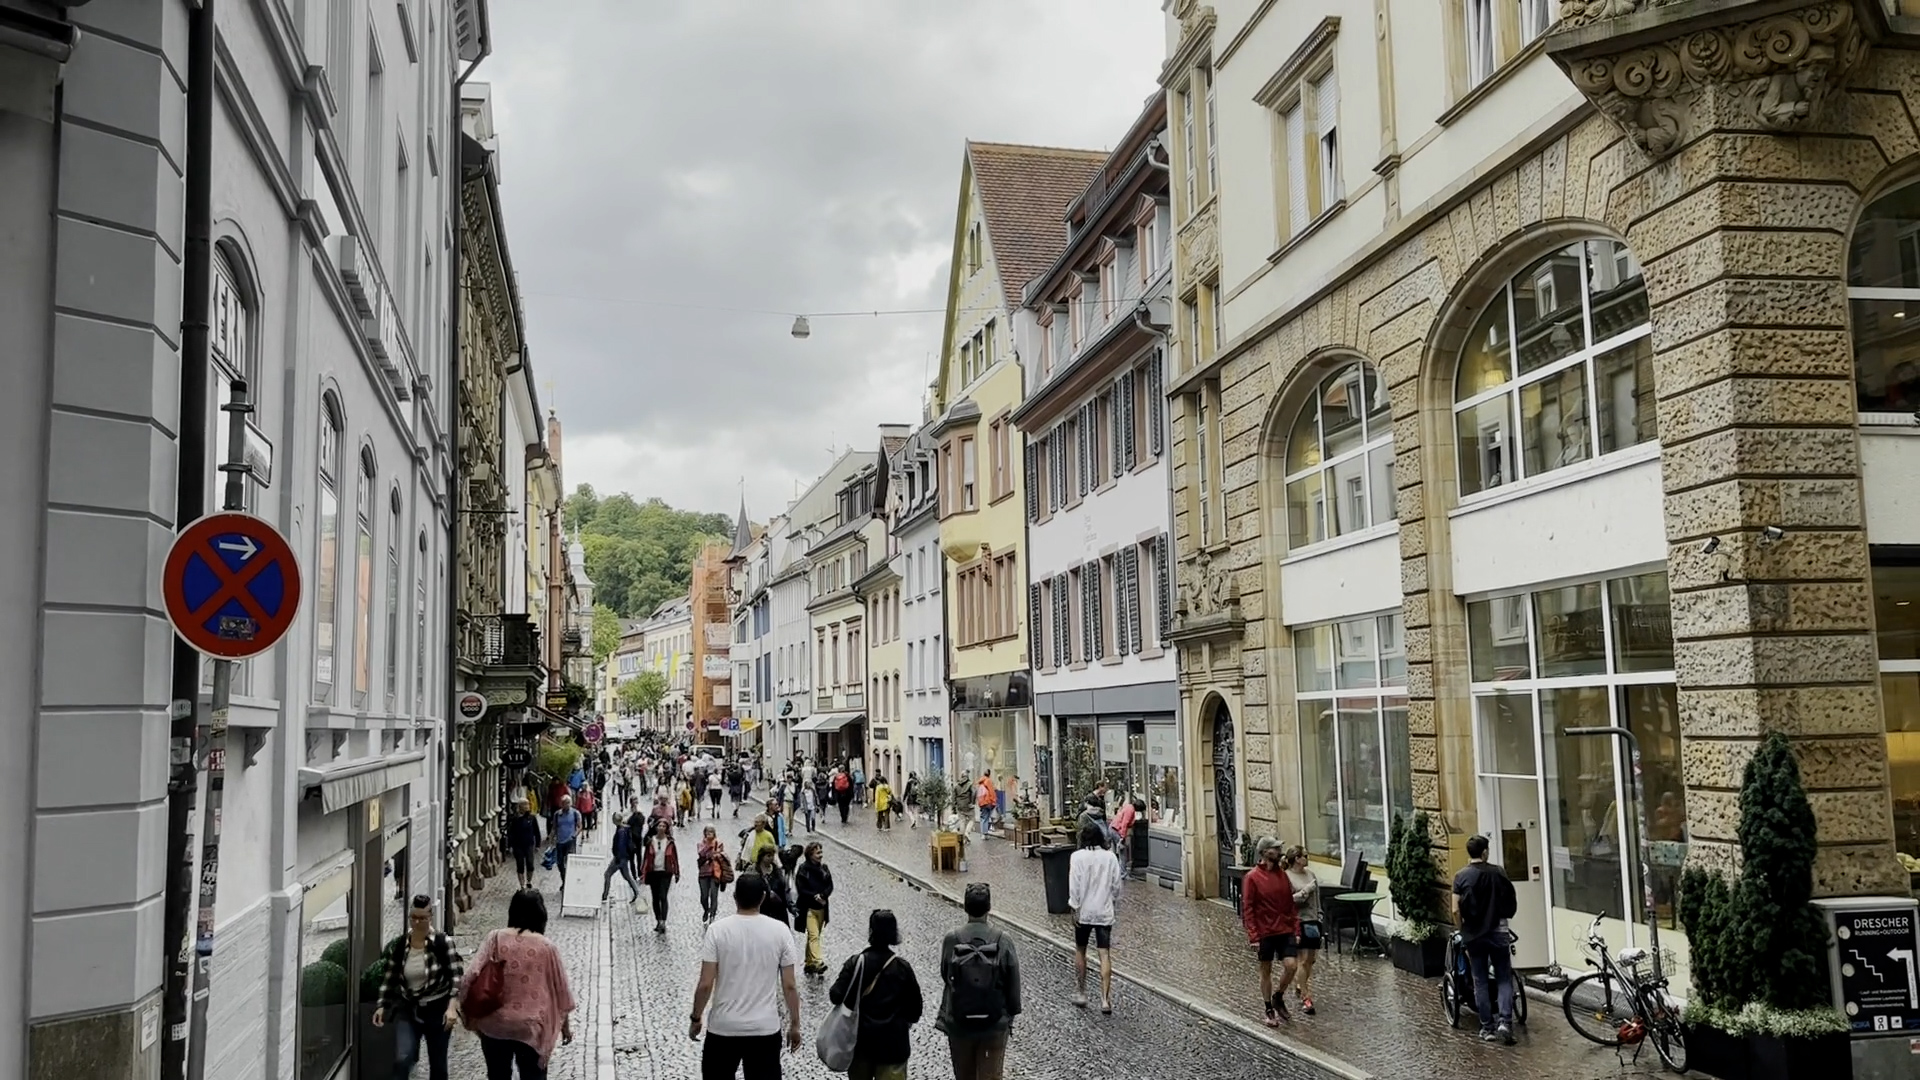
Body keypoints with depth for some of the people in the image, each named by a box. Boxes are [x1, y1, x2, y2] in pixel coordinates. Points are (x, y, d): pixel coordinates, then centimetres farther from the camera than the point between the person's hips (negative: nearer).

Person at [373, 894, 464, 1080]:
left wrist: (452, 1007, -24)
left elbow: (456, 977, -14)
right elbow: (390, 979, 9)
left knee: (437, 1064, 10)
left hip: (437, 1010, -2)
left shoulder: (444, 943, -13)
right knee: (402, 1059, -18)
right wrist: (382, 1006, 0)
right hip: (407, 1009, 2)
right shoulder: (397, 946, -2)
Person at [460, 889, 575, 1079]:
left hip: (494, 1024, 2)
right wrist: (566, 1025, 15)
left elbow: (471, 977, -12)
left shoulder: (495, 939, -6)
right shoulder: (546, 947, -7)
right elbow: (561, 989, 1)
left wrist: (467, 1010, 4)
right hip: (530, 1026, -2)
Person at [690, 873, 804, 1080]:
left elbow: (705, 985, -11)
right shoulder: (780, 931, -7)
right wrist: (795, 1024, 7)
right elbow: (789, 986, -5)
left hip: (723, 1027, -1)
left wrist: (696, 1019, 5)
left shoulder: (717, 930, -11)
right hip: (765, 1029, 1)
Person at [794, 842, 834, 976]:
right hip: (809, 908, -5)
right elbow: (801, 890, -12)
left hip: (821, 908, 5)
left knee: (814, 936, 14)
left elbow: (830, 886, 3)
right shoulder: (803, 869, -9)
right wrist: (815, 896, -19)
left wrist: (822, 896, -15)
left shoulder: (824, 868, 5)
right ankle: (818, 963, -25)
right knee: (814, 935, -15)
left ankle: (809, 963, 24)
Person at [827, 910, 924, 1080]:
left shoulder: (856, 962, -11)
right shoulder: (902, 966, -8)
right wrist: (905, 1018, 18)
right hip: (892, 1041, -1)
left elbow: (836, 996, -15)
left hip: (860, 1038, 1)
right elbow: (914, 1007, -2)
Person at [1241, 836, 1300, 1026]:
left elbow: (1291, 903, 11)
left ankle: (1278, 997, 18)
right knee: (1266, 970, 7)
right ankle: (1270, 1010, 21)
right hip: (1265, 932, -4)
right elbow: (1247, 908, -10)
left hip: (1285, 930, 4)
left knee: (1290, 965, -8)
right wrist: (1253, 936, -15)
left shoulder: (1282, 874, 6)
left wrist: (1296, 928, 4)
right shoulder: (1252, 877, -10)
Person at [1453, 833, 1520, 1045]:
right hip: (1498, 931, 0)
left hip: (1474, 934, 0)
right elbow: (1511, 903, 2)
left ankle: (1487, 1027, 10)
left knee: (1480, 982, 8)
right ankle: (1505, 1021, -8)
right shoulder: (1498, 873, -3)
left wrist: (1462, 931, 6)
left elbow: (1456, 910, -8)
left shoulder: (1461, 876, -4)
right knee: (1504, 978, 7)